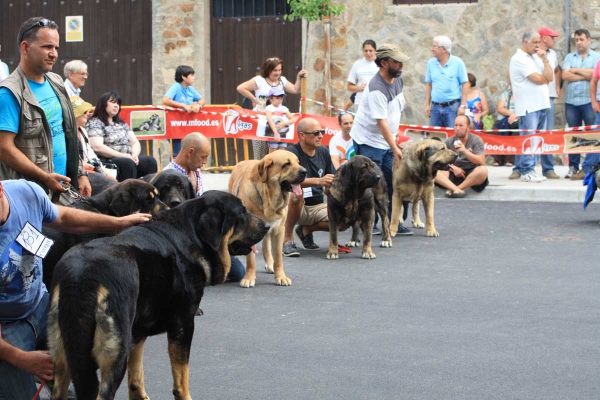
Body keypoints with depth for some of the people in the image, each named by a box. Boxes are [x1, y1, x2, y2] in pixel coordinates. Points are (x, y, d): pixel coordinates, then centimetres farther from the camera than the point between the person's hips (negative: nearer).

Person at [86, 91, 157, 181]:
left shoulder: (121, 124, 25)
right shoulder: (95, 123, 2)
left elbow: (135, 143, 21)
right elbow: (97, 147, -13)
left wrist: (135, 154, -3)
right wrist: (122, 155, -16)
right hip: (107, 162, -7)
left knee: (150, 161, -19)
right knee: (128, 163, -35)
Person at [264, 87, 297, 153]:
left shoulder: (284, 109, 9)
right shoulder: (269, 108, -5)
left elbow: (293, 119, 6)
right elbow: (270, 121, -20)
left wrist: (283, 123, -12)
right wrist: (276, 133, -33)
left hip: (283, 135, 4)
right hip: (273, 134, -4)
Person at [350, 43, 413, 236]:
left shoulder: (398, 79, 1)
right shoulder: (376, 89, -26)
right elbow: (382, 122, -30)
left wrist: (395, 143, 16)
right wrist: (395, 149, -33)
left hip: (388, 140, 8)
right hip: (369, 141, -8)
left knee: (392, 183, 6)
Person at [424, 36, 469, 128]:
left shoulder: (458, 63, -5)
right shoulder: (431, 63, 7)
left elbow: (465, 84, -4)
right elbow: (428, 84, 12)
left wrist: (462, 106, -9)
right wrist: (427, 105, 8)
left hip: (452, 107, -4)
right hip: (435, 107, 4)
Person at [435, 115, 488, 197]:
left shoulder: (476, 140, -2)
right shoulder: (449, 142, 6)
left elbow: (481, 162, -11)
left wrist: (465, 151, -23)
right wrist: (453, 168, -12)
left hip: (471, 174, -2)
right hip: (454, 174, 2)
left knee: (483, 170, -35)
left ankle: (453, 189, -28)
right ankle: (457, 190, -42)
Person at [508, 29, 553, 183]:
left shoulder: (533, 59, 20)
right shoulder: (520, 59, -9)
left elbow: (549, 77, 12)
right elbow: (539, 79, -16)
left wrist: (545, 60, 2)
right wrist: (545, 77, 3)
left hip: (540, 105, 9)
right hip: (528, 106, -9)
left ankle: (519, 169, 15)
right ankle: (527, 171, -4)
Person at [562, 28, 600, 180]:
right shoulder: (569, 57, 14)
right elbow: (565, 75, -1)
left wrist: (576, 71, -2)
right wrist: (586, 75, -6)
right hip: (571, 101, 3)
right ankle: (573, 167, 12)